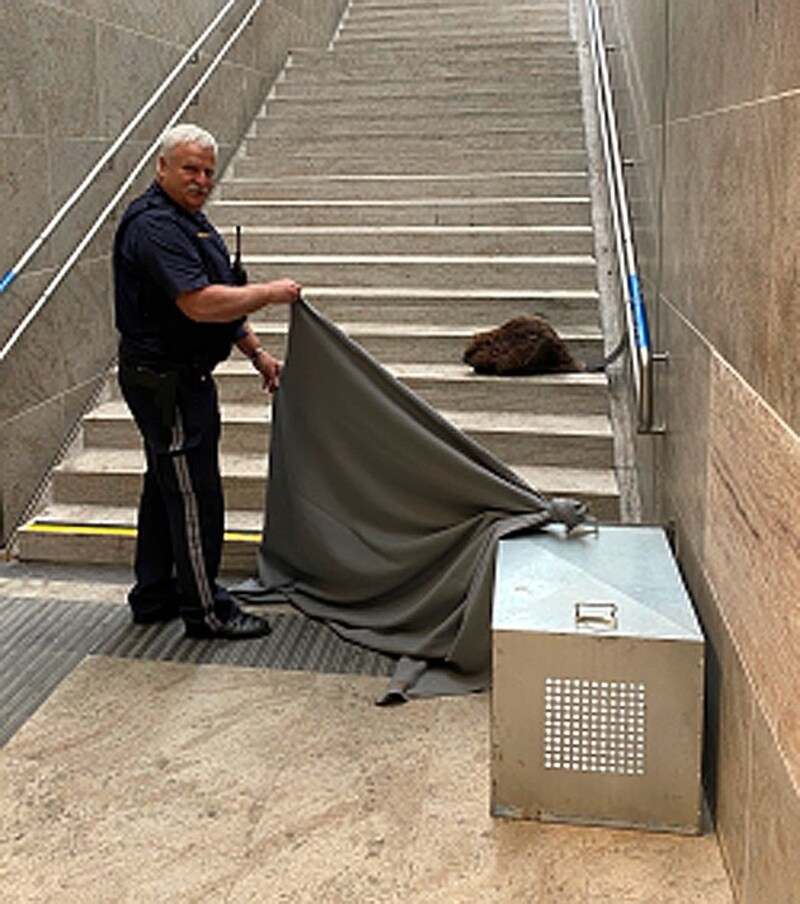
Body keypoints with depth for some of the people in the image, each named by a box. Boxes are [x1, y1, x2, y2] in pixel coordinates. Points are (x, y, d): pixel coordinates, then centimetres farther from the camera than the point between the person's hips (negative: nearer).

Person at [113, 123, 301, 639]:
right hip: (166, 380, -11)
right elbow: (201, 304, -30)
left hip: (180, 378, 11)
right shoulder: (155, 226, -19)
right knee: (195, 495, -4)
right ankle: (206, 610, 6)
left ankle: (154, 596, 30)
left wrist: (256, 352, 18)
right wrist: (271, 293, -19)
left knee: (167, 488, 17)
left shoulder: (190, 220, 16)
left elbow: (223, 299, 22)